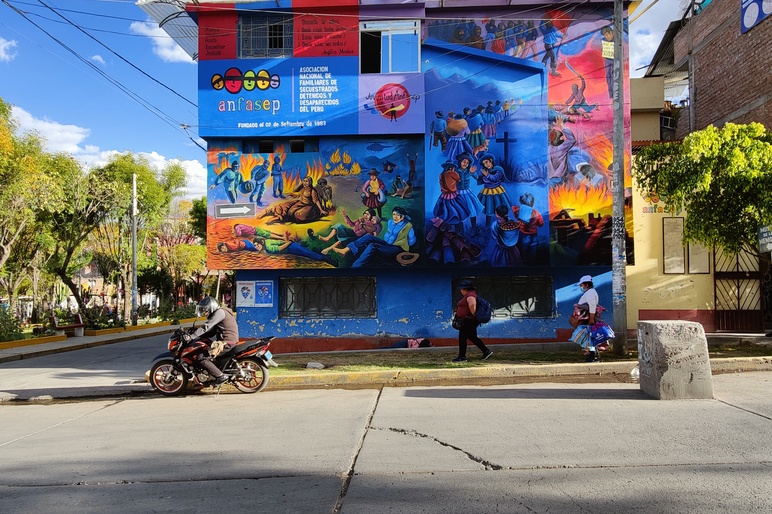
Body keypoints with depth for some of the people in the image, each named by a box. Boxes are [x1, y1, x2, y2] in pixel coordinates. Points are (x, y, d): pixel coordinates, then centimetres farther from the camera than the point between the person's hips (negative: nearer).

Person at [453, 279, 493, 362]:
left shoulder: (470, 295, -18)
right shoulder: (468, 295, 15)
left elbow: (472, 304, -35)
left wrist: (473, 314, -23)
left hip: (468, 320, -11)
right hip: (468, 320, 11)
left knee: (462, 338, -5)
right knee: (473, 337, 16)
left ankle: (462, 357, 1)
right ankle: (486, 351, 18)